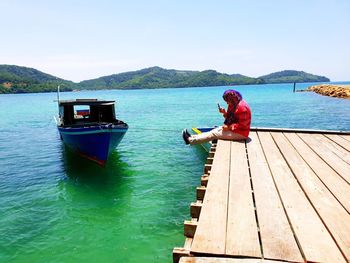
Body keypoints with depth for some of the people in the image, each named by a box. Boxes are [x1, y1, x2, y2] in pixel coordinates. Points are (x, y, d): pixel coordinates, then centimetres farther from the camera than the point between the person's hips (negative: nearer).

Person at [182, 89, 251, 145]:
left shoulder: (242, 107, -22)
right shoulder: (234, 105, 10)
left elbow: (242, 125, -25)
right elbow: (230, 118, 16)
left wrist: (229, 127, -22)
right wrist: (225, 113, -2)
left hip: (240, 133, -10)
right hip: (234, 129, 10)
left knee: (214, 134, -13)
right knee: (215, 130, 5)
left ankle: (190, 140, -11)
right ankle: (192, 137, 4)